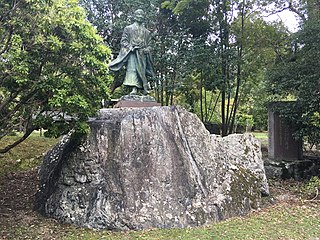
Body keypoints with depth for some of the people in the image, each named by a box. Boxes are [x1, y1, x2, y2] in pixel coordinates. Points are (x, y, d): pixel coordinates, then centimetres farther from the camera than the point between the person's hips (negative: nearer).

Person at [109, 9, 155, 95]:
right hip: (132, 52, -3)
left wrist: (147, 49, -2)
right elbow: (123, 40, 6)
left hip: (142, 53, 3)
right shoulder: (129, 28, 13)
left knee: (141, 71, -3)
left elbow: (148, 44, 20)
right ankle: (134, 88, -23)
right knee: (132, 69, -16)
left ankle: (145, 88, -5)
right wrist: (130, 47, -11)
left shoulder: (146, 32, 21)